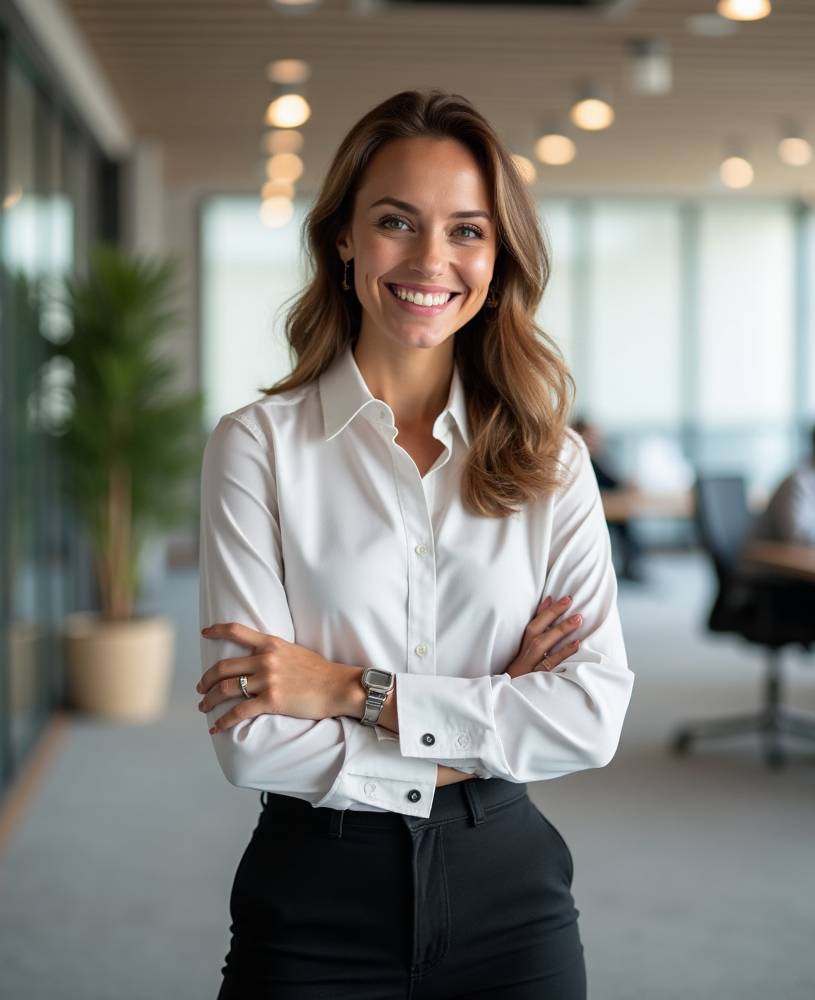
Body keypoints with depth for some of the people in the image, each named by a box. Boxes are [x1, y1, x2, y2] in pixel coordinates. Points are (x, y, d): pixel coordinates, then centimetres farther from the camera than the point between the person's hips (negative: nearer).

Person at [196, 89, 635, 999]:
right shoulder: (257, 445, -6)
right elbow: (252, 740, -13)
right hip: (316, 897, -2)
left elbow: (595, 714, -9)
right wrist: (486, 733, -11)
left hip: (507, 892, 2)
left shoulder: (552, 460, 1)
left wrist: (357, 689, -15)